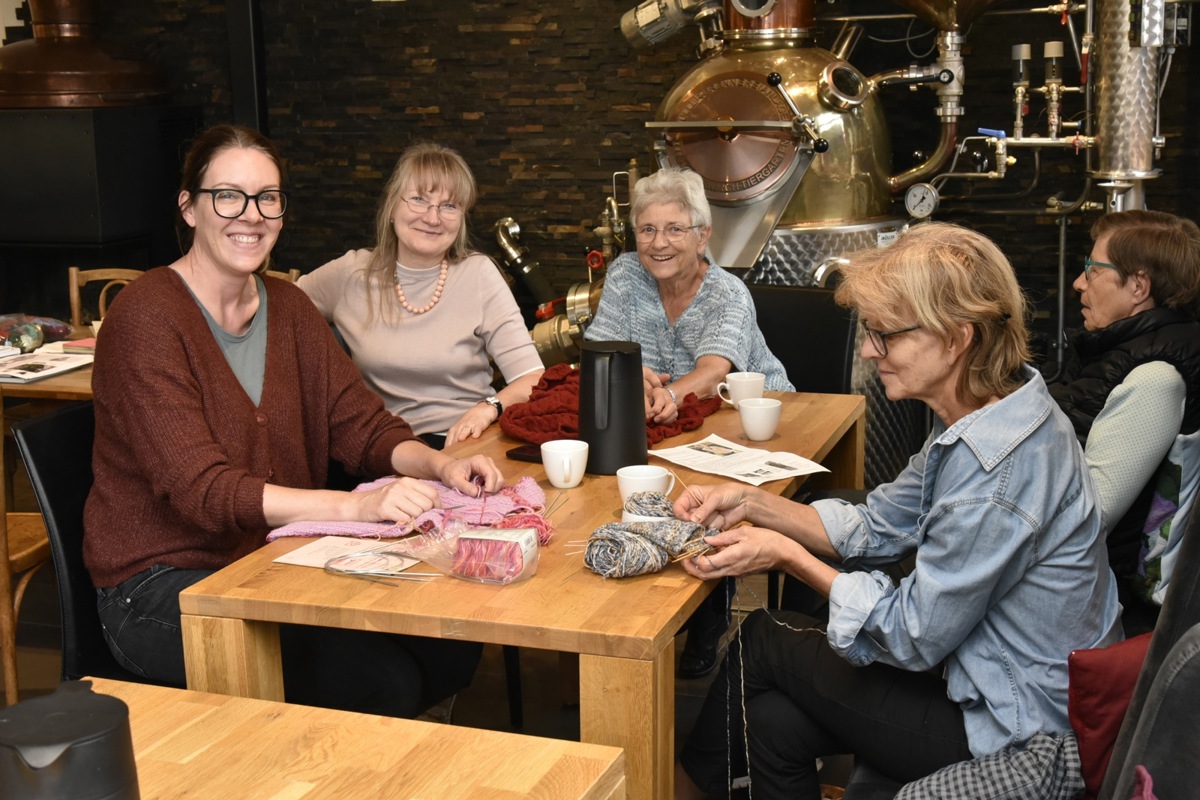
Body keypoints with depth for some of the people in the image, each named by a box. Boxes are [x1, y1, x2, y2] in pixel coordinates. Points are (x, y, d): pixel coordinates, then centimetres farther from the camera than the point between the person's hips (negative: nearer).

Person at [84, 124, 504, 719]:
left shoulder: (287, 306, 9)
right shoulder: (146, 318, -15)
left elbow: (361, 424, 6)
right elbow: (201, 490, -24)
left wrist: (440, 466, -16)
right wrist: (357, 505, -36)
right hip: (161, 589, -7)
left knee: (453, 647, -10)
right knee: (382, 681, -22)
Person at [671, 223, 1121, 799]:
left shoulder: (994, 470, -31)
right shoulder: (978, 421, -1)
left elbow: (914, 636, -22)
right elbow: (876, 528, 8)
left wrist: (788, 556, -15)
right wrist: (750, 503, -2)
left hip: (1007, 727, -8)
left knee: (765, 640, 3)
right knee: (775, 721, 1)